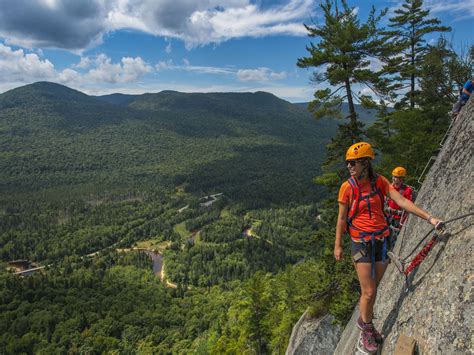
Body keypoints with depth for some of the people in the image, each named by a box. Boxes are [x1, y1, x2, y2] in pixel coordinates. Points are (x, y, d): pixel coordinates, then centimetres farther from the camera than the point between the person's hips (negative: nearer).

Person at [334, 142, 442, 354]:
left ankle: (363, 320, 39)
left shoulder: (380, 182, -3)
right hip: (361, 243, -3)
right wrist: (337, 246, 0)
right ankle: (367, 332, 22)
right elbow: (341, 218, -4)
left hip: (381, 240, 4)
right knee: (368, 292, -2)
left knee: (373, 288, 15)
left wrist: (429, 218, -18)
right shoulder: (347, 187, -10)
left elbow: (402, 201, -8)